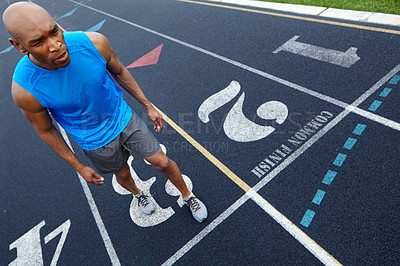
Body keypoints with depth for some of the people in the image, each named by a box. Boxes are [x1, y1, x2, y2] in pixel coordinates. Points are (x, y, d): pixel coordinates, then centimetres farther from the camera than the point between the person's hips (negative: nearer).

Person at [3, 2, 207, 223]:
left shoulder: (94, 43, -25)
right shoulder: (25, 88, -27)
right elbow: (45, 130, -8)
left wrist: (148, 106, 2)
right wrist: (79, 167, -1)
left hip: (124, 119, 1)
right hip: (96, 142, -1)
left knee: (162, 162, 7)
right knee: (123, 174, 23)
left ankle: (187, 196, 37)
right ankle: (137, 194, 61)